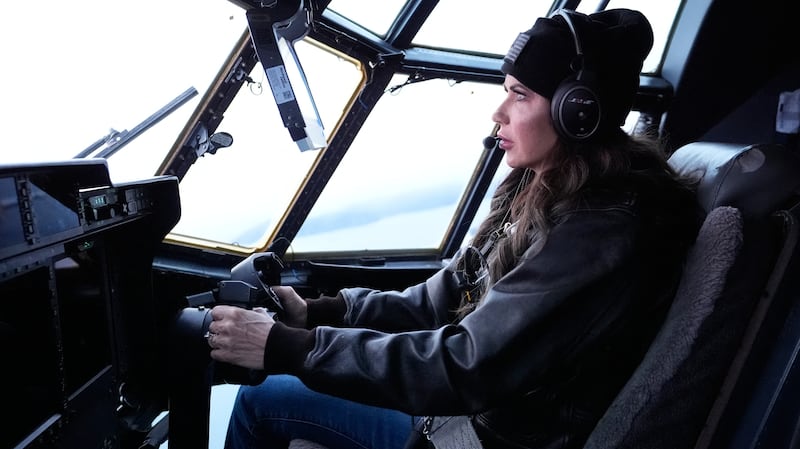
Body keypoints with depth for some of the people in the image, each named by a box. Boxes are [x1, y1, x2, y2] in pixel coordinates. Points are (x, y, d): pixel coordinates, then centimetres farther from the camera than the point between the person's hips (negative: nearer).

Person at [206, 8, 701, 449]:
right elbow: (444, 301, 3)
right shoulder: (545, 193, 1)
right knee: (267, 387, 12)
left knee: (261, 400, 1)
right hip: (486, 404, 8)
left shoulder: (600, 234, -27)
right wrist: (316, 312, -6)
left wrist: (289, 348, -28)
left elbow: (470, 365, -30)